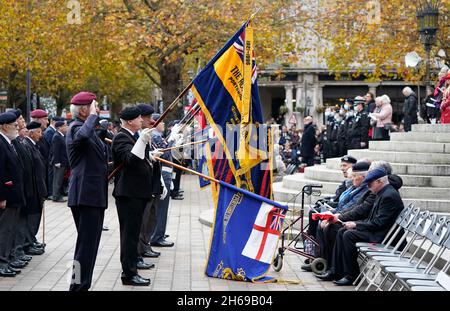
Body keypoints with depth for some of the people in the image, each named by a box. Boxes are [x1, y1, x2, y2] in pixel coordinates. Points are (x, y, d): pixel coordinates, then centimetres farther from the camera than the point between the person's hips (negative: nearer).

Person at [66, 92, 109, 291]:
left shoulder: (87, 127, 19)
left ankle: (82, 286, 22)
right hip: (85, 195, -10)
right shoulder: (76, 127, -12)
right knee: (86, 243, -9)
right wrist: (93, 116, -23)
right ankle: (78, 286, -5)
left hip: (95, 196, 10)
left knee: (90, 244, 14)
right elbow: (83, 136, -38)